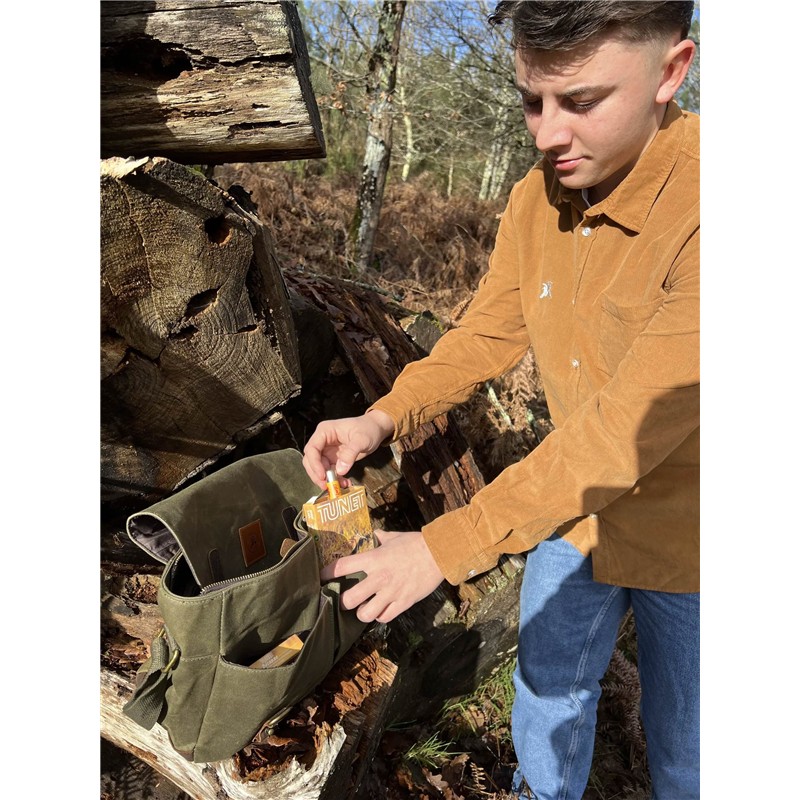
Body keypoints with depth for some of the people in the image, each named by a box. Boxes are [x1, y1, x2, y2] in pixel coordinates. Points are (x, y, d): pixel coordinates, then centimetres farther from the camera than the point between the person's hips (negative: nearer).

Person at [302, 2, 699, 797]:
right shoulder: (533, 200, -9)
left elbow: (626, 433, -35)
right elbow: (488, 332, -2)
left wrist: (445, 547, -32)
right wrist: (381, 418, -18)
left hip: (681, 537, -5)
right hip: (576, 504, 6)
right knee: (549, 678, 26)